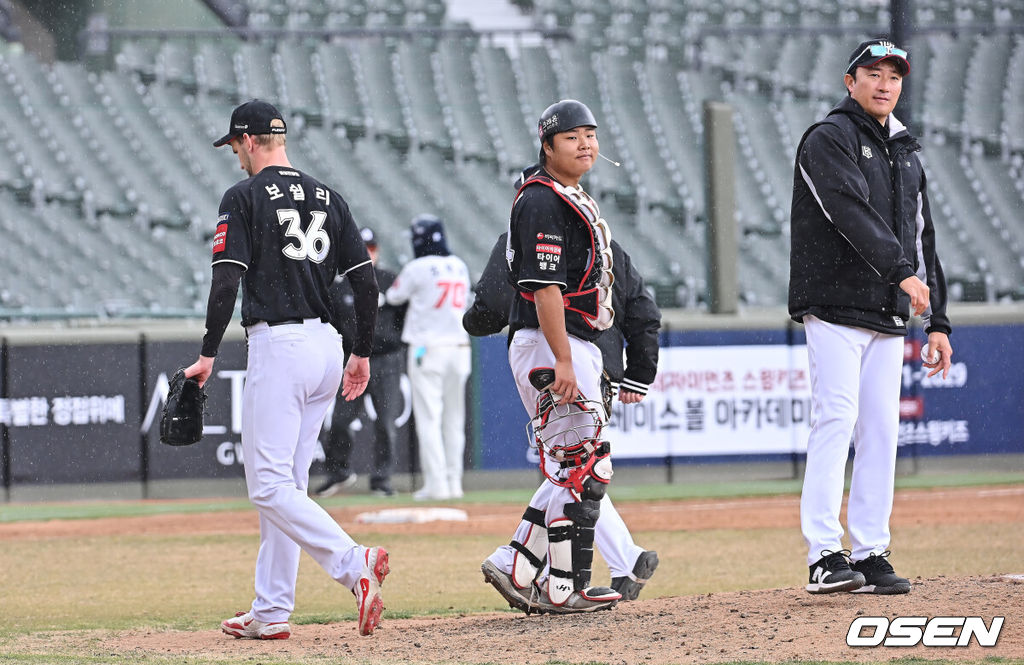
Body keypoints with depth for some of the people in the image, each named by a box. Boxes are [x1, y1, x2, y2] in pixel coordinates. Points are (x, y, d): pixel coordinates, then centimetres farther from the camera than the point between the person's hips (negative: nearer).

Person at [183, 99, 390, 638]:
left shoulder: (245, 197, -5)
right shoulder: (327, 198, 13)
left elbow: (226, 282, -13)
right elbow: (366, 281, 10)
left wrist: (208, 355, -8)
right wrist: (362, 353, 17)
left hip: (278, 346, -7)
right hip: (326, 346, 7)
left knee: (269, 484, -8)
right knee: (286, 482, 13)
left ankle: (352, 562, -28)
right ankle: (271, 613, 14)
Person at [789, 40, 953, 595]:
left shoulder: (906, 155, 20)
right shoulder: (828, 140, -4)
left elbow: (921, 239, 21)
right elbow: (852, 214, -19)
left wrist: (937, 321, 16)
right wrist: (902, 272, -29)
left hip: (888, 317, 7)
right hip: (836, 309, -7)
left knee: (881, 431, 3)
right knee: (836, 420, -15)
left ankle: (869, 555, 5)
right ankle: (825, 557, -19)